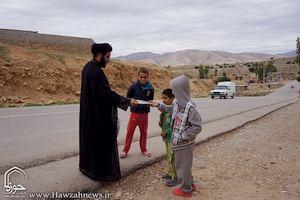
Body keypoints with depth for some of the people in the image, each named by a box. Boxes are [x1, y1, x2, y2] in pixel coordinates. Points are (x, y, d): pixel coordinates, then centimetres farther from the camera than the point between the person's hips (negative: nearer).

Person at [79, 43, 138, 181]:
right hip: (99, 113, -10)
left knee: (90, 137, 21)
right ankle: (104, 172, 12)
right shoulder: (96, 71, -23)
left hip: (89, 112, 10)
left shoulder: (88, 67, 8)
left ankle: (86, 165, 37)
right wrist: (128, 101, -26)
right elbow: (107, 93, -28)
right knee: (103, 140, 0)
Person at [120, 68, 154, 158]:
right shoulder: (133, 86, -8)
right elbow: (127, 98, 2)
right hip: (134, 112, -2)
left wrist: (147, 105, -3)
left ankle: (143, 149, 30)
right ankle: (125, 150, 16)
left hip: (144, 113, 2)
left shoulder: (150, 88, -1)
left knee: (144, 131, 14)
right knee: (130, 131, 4)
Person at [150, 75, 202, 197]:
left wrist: (183, 136, -20)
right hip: (177, 142, 8)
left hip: (184, 144, -8)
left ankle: (186, 190, 30)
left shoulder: (190, 107, -25)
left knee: (183, 166, 9)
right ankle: (190, 184, 43)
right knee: (183, 164, 23)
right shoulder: (176, 103, -1)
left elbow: (197, 127, -21)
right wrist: (159, 105, 14)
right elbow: (169, 109, 23)